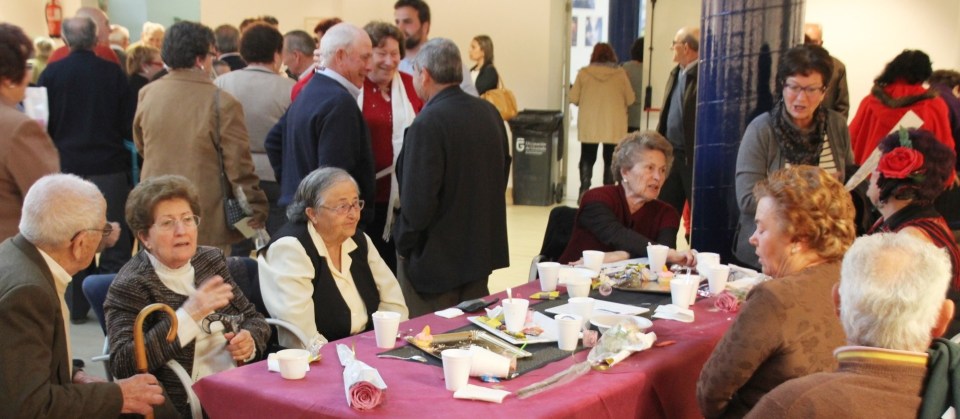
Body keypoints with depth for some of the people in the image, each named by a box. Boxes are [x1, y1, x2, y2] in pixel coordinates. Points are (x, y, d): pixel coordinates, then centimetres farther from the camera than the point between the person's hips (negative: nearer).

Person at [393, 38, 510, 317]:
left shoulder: (427, 124, -22)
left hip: (435, 261, -8)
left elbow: (417, 202, -23)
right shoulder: (490, 113, 3)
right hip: (482, 250, 8)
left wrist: (403, 244, -7)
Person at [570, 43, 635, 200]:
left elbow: (573, 98, -2)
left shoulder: (584, 73, -3)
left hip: (589, 126, 0)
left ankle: (584, 192, 5)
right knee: (610, 160, 9)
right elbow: (630, 99, 2)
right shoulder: (620, 74, -3)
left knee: (587, 159, 11)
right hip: (614, 126, 0)